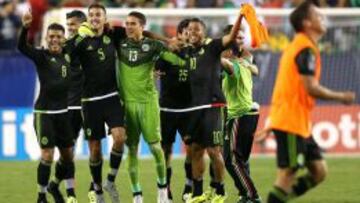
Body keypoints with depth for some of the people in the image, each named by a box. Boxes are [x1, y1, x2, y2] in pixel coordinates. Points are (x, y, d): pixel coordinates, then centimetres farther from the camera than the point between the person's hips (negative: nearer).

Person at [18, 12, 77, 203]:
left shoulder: (68, 56, 8)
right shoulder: (42, 56, -6)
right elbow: (22, 47, -23)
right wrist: (25, 28, -40)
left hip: (63, 112, 5)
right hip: (44, 113, -5)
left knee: (68, 154, 10)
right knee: (47, 155, -10)